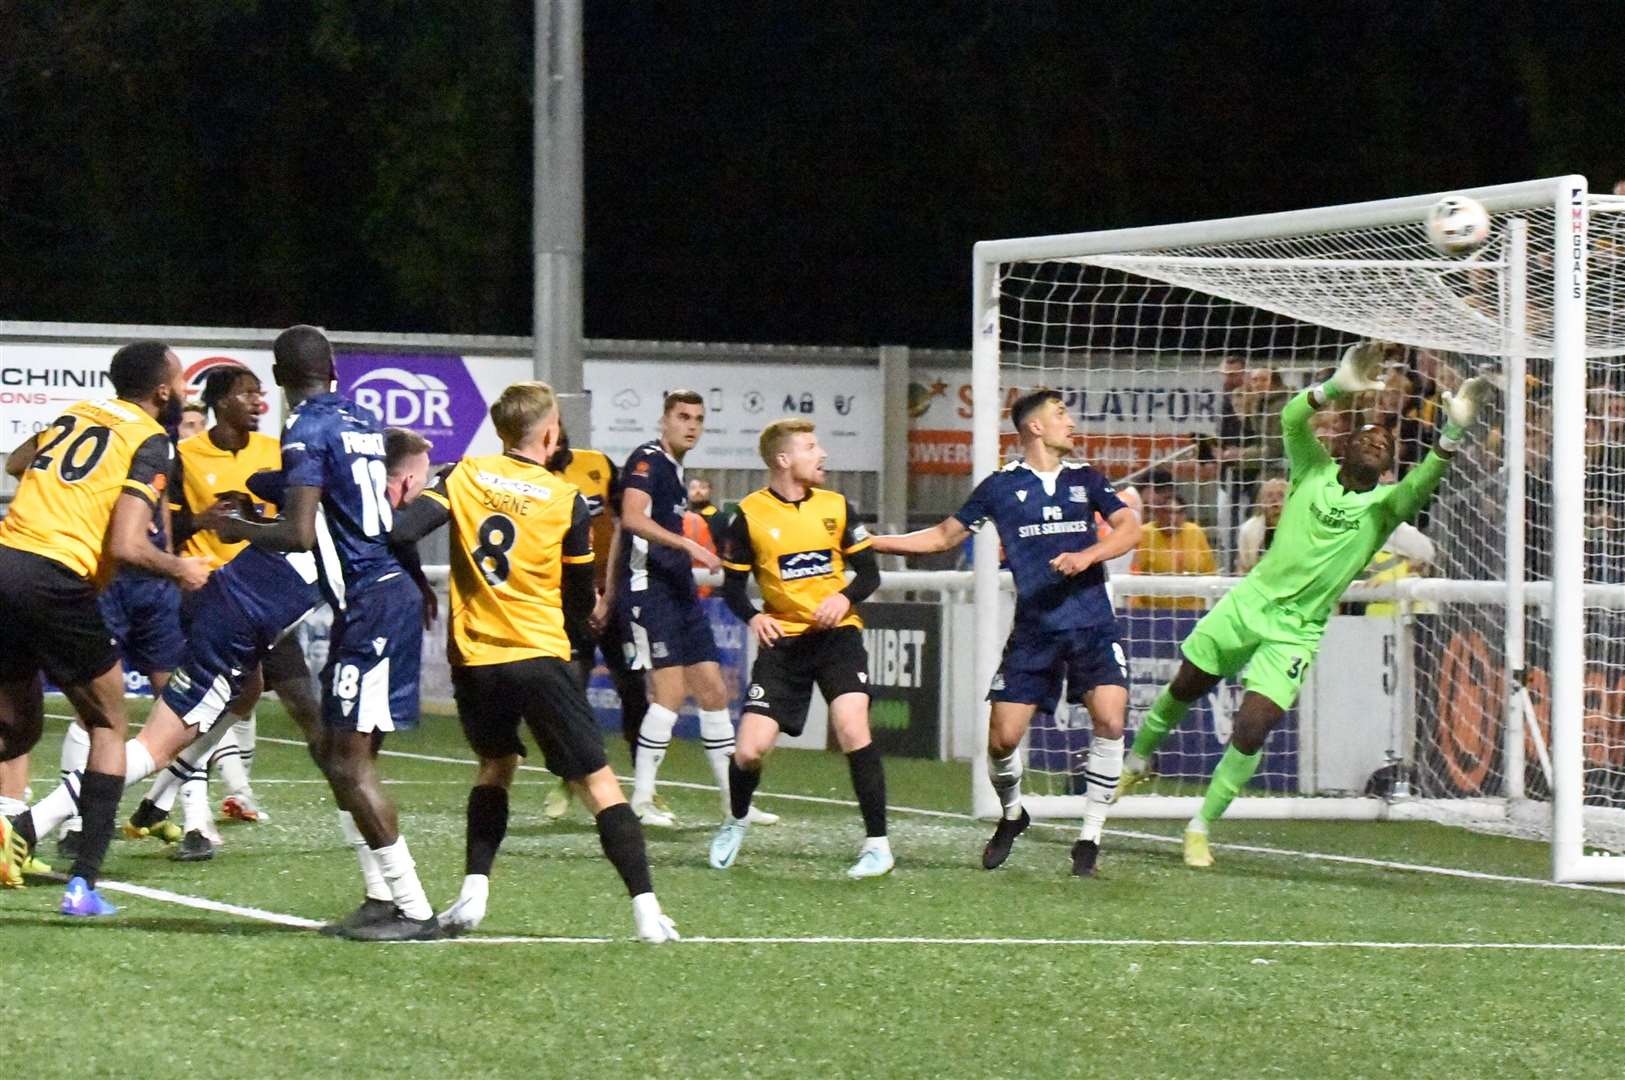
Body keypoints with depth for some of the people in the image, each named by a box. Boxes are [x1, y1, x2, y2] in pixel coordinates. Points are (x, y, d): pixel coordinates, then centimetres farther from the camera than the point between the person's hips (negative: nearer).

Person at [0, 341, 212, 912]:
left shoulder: (76, 413, 19)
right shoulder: (150, 442, 0)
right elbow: (126, 547, -10)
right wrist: (182, 569, 8)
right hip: (56, 580, -6)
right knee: (108, 728, 14)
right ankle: (83, 883, 4)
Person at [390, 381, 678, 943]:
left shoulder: (464, 477, 1)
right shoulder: (566, 501, -3)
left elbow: (401, 530, -11)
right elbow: (581, 600, 4)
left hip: (473, 658, 3)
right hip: (540, 656, -3)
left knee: (495, 767, 25)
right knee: (598, 781, 0)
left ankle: (473, 895, 13)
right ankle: (646, 910, -10)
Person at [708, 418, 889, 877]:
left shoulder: (835, 507, 2)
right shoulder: (749, 515, -3)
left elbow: (869, 572, 7)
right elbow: (733, 588, 4)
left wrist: (845, 598, -14)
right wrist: (753, 617, -17)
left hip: (836, 634, 0)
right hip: (782, 640, 0)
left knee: (853, 728, -23)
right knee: (749, 750, -9)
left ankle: (877, 843, -13)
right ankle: (736, 821, 26)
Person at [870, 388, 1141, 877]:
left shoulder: (1085, 478, 11)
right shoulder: (1002, 486, 7)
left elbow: (1129, 527, 2)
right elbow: (944, 536, 14)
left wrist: (1086, 555, -16)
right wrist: (870, 542, 9)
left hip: (1091, 622, 0)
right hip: (1034, 629, 0)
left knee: (1110, 719, -18)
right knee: (1002, 738, -6)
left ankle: (1090, 837, -6)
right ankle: (1011, 815, 25)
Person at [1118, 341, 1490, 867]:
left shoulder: (1384, 505, -6)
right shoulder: (1315, 472, -3)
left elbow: (1421, 484, -26)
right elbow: (1292, 419, -20)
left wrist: (1451, 436, -44)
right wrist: (1337, 386, -38)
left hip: (1296, 633, -2)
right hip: (1251, 601, 2)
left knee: (1251, 730, -13)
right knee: (1183, 690, 17)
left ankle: (1201, 827, 4)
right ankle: (1137, 760, 46)